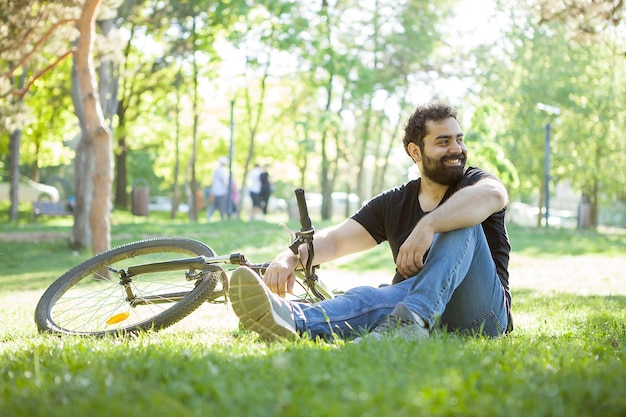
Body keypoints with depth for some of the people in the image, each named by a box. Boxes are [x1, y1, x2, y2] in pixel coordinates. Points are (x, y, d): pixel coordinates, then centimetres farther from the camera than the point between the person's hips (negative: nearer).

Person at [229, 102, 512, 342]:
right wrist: (291, 257, -19)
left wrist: (428, 225, -40)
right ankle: (294, 319, -62)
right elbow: (336, 239, 4)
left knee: (460, 222, -26)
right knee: (371, 298, -31)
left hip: (482, 315, -2)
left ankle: (413, 319, -48)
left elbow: (493, 195, -25)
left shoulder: (473, 182, 2)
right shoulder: (393, 204, 14)